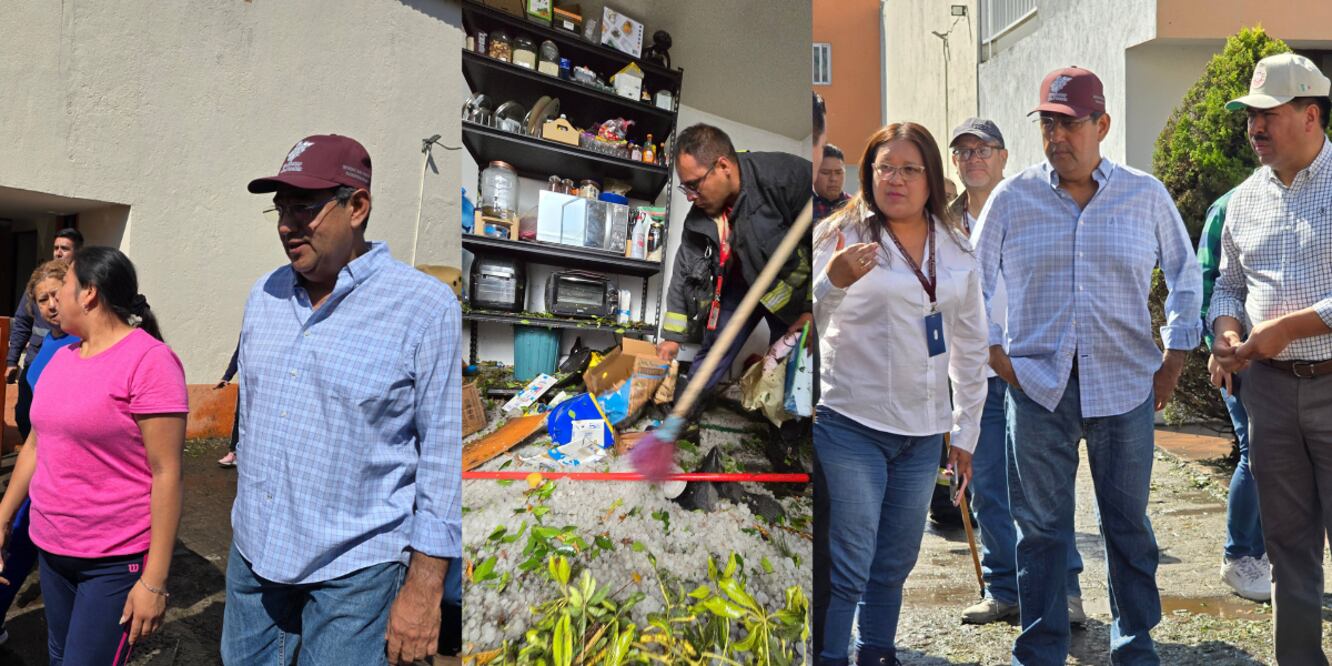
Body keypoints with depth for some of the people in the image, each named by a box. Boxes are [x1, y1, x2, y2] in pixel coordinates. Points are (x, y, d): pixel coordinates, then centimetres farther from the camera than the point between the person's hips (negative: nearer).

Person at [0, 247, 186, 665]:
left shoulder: (149, 361, -16)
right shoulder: (62, 357, 8)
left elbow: (166, 474, -19)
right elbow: (35, 446, 19)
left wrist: (154, 580, -20)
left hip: (116, 562, -7)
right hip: (52, 551, 7)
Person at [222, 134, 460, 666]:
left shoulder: (425, 308, -15)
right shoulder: (264, 295, 5)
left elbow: (444, 457, -14)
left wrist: (424, 588, -14)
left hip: (354, 569, -6)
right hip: (253, 551, 6)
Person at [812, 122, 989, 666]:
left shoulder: (956, 249, 8)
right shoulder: (840, 235, -6)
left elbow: (970, 346, 14)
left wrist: (965, 431, 14)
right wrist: (832, 282, -33)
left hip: (924, 432, 5)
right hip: (851, 426, -5)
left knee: (896, 561, 16)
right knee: (847, 568, -3)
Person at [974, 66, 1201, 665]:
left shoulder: (1146, 195, 5)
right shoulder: (1012, 198, 3)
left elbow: (1185, 277, 15)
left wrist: (1174, 361, 9)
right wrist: (996, 355, 2)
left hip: (1125, 385, 1)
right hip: (1036, 384, 0)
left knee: (1128, 523, 10)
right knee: (1041, 526, 5)